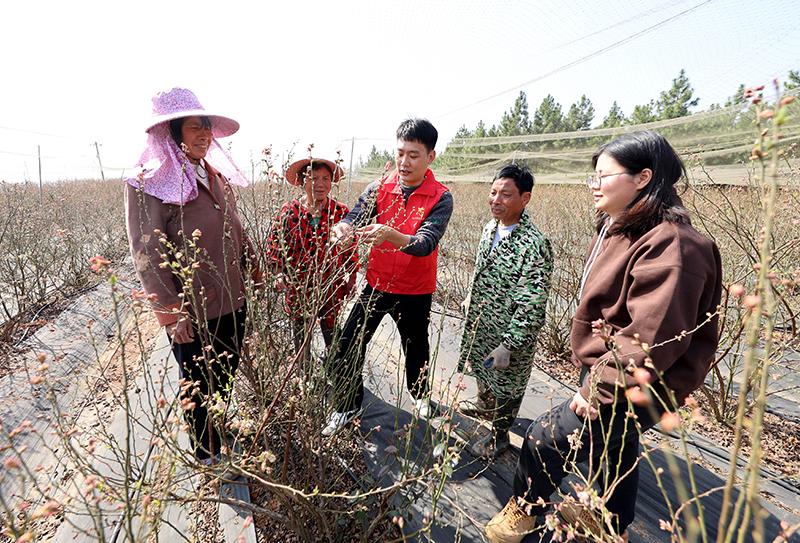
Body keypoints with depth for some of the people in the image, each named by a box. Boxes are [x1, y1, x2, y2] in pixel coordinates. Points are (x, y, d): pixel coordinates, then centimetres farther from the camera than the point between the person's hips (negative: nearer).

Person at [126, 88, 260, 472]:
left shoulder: (218, 177, 9)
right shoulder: (147, 183, -12)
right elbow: (147, 253, -15)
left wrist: (252, 270, 18)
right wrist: (171, 310, -18)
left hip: (232, 302, 6)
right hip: (191, 313, -6)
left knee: (226, 378, 22)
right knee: (199, 387, 14)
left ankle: (223, 435, 47)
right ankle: (209, 456, 37)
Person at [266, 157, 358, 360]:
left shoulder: (341, 212, -3)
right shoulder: (289, 211, -4)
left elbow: (351, 248, 4)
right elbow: (273, 244, 2)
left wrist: (351, 278, 4)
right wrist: (279, 273, -7)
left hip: (332, 288, 0)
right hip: (298, 288, 1)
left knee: (332, 332, 11)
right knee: (301, 333, 17)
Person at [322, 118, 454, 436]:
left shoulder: (440, 199, -14)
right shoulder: (379, 188, -4)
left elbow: (426, 243, -27)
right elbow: (356, 216, -16)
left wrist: (392, 236, -47)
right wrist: (344, 227, -40)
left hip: (415, 291, -1)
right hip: (376, 283, 2)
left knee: (415, 348, 19)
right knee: (348, 346, 0)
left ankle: (420, 395, 51)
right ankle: (348, 407, 27)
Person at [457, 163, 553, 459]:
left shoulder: (534, 244, -27)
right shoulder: (490, 227, -2)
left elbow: (532, 306, -26)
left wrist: (509, 346, -24)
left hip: (510, 332, -7)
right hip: (480, 322, 8)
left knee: (506, 383, 15)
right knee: (481, 369, 29)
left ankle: (499, 435, 40)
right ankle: (484, 405, 58)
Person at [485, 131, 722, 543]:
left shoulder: (669, 245, -26)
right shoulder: (617, 229, 5)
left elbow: (651, 337, -30)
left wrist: (601, 388, -25)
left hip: (633, 388, -9)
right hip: (606, 369, 9)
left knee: (546, 439, -1)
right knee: (614, 450, 27)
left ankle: (523, 509, 29)